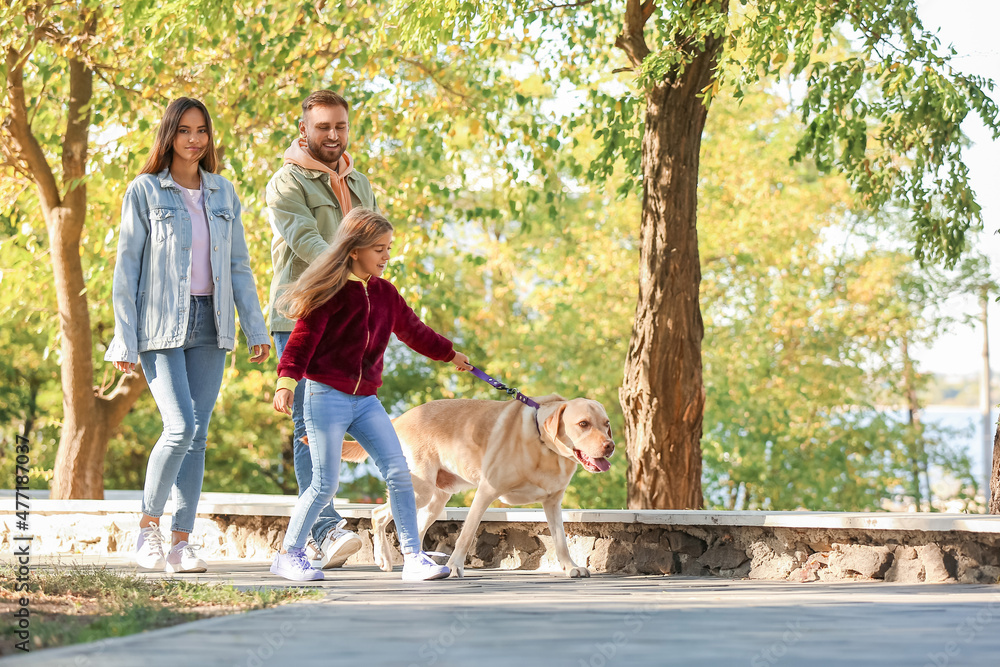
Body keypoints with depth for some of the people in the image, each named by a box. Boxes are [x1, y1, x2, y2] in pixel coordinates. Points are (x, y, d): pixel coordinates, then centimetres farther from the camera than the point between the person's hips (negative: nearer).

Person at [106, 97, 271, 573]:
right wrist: (124, 340, -7)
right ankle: (148, 526, 1)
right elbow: (126, 267, -1)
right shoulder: (145, 192, 0)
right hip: (160, 325, -4)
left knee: (198, 434, 1)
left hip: (209, 325, 4)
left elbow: (239, 265, 15)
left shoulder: (223, 193, 12)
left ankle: (182, 541, 6)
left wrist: (256, 329, 8)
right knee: (180, 428, -16)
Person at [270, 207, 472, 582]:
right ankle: (289, 555, 11)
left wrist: (449, 354, 39)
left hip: (365, 399, 6)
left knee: (398, 472, -4)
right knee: (325, 485, -6)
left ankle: (413, 558, 0)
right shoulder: (330, 293, -9)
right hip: (326, 396, -6)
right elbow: (302, 340, -13)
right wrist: (286, 382, -26)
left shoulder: (385, 293, 12)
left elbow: (413, 330, 28)